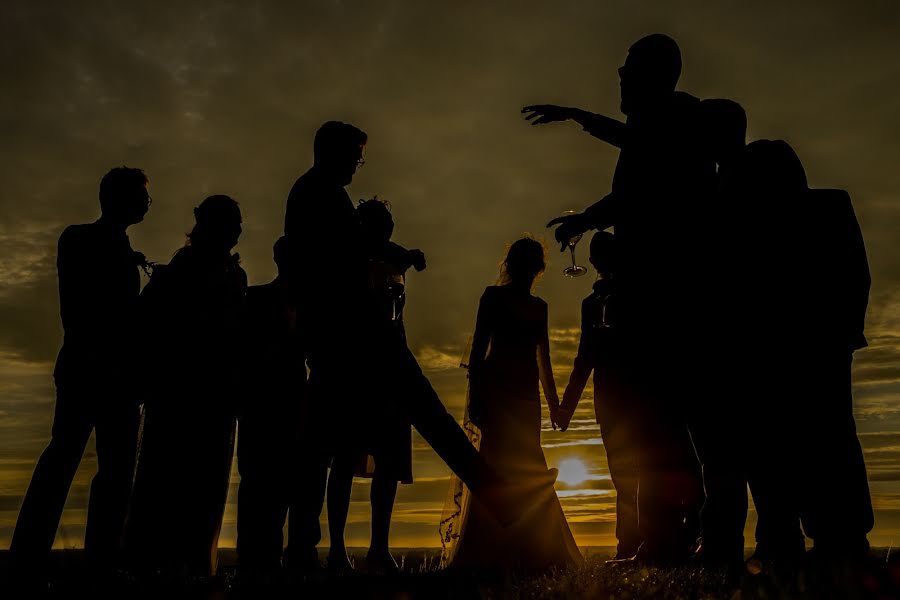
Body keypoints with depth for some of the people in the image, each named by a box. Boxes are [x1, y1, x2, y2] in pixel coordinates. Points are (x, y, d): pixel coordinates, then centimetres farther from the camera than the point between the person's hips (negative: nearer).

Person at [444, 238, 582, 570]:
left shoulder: (538, 306, 17)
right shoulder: (493, 296, 3)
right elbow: (478, 347, -3)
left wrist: (553, 401, 19)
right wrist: (475, 394, -11)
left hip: (526, 392, 5)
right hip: (496, 388, -5)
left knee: (526, 467, 4)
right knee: (499, 461, -12)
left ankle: (532, 554, 9)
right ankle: (481, 554, -9)